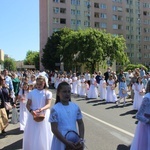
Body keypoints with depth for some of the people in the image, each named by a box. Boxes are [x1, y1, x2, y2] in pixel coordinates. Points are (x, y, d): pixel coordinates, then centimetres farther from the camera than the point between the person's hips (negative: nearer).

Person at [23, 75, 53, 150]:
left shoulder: (48, 93, -4)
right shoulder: (32, 92, 1)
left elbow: (48, 105, -13)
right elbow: (28, 105, 2)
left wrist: (41, 109, -32)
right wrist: (31, 111, -18)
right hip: (33, 115, 2)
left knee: (43, 134, 7)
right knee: (32, 134, 11)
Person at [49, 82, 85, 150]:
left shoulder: (75, 107, -3)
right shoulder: (55, 109, -14)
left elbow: (80, 123, 4)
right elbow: (54, 129, -15)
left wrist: (81, 139, -7)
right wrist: (66, 142, -18)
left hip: (74, 140, 3)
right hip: (61, 141, -3)